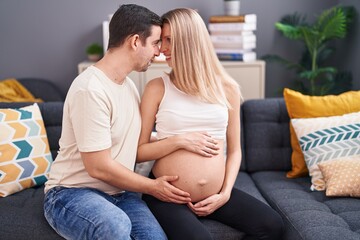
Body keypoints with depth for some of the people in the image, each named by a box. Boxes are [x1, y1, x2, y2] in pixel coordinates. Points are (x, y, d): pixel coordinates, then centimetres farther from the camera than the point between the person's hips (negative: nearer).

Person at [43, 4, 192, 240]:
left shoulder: (128, 84, 9)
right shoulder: (90, 89, -21)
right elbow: (99, 167, -21)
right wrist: (152, 187, -10)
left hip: (119, 193, 7)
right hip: (72, 193, -7)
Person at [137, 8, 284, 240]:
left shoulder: (227, 88, 4)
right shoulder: (157, 88, -3)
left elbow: (234, 150, 8)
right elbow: (138, 151, -2)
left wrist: (225, 194, -4)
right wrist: (179, 140, -15)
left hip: (215, 194, 4)